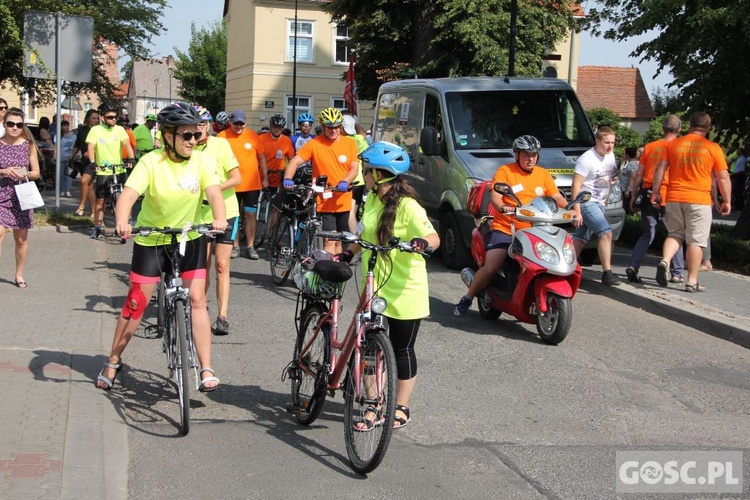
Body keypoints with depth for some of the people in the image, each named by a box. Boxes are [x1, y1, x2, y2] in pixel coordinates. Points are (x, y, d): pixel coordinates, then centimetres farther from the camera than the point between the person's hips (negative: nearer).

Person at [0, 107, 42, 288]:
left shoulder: (28, 145, 3)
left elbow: (36, 172, 5)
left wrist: (27, 174, -15)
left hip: (21, 196, 2)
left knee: (21, 238, 9)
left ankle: (19, 274, 26)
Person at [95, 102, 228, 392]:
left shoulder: (202, 161, -11)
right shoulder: (151, 162, -18)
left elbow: (214, 192, -25)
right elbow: (129, 194, -30)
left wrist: (219, 218, -46)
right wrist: (122, 222, -49)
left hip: (189, 238, 1)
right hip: (151, 240, -1)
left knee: (197, 300, -8)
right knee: (136, 303, 3)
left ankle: (206, 369, -3)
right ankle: (113, 361, 22)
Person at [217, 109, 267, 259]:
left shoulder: (253, 136, 0)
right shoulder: (222, 136, -3)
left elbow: (261, 157, 6)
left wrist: (265, 178, 5)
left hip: (252, 184, 1)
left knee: (250, 214, 4)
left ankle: (250, 247, 12)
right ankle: (235, 246, 17)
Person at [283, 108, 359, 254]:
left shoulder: (349, 143, 1)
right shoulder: (314, 144, -7)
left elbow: (354, 168, -4)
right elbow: (295, 162, -10)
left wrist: (345, 182, -24)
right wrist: (287, 178, -29)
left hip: (343, 202, 3)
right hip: (325, 202, -3)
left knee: (338, 240, 15)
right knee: (329, 240, -10)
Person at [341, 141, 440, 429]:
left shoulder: (408, 206, -17)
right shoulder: (372, 201, 7)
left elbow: (434, 238, -26)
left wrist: (421, 242, -46)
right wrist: (348, 254, 8)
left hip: (403, 291, -7)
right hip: (373, 287, 7)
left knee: (402, 350, 7)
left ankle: (401, 408, 21)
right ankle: (373, 408, 16)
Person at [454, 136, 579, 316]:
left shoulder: (544, 174, 14)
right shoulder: (505, 171, 0)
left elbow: (556, 197, 7)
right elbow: (494, 196, -12)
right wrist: (502, 207, -34)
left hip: (532, 232, 4)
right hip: (504, 229, -4)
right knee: (490, 267, -18)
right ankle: (467, 299, 3)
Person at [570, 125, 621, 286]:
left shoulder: (610, 157, 9)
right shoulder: (587, 159, -16)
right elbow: (576, 186, -18)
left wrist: (605, 200, 21)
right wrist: (576, 211, -22)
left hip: (599, 203, 8)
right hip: (586, 202, -8)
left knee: (580, 239, 9)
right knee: (606, 232, -19)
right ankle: (607, 273, -18)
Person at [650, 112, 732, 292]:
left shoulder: (674, 144, 5)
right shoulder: (712, 148, -2)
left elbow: (660, 168, 5)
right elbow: (723, 178, -1)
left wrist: (656, 192, 12)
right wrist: (726, 201, 7)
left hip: (674, 198, 3)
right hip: (699, 200, -3)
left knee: (675, 234, 17)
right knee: (696, 240, 3)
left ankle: (664, 261, -9)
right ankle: (692, 282, 4)